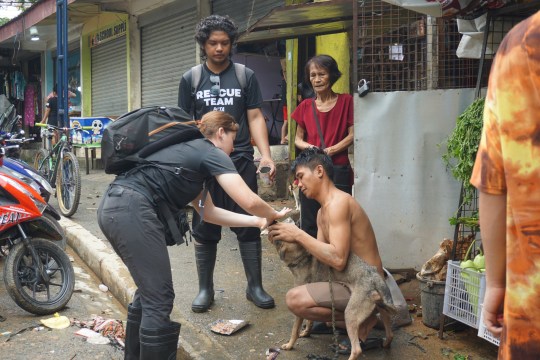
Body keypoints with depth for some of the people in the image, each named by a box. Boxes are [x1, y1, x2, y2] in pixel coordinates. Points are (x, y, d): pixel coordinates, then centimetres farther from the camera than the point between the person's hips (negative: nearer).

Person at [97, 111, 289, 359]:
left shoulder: (192, 153, 30)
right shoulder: (212, 153, 3)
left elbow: (209, 213, 32)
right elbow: (249, 201, -6)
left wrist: (258, 221, 34)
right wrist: (273, 216, 16)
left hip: (114, 207, 10)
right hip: (132, 210, -10)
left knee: (149, 291, 23)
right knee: (159, 300, -4)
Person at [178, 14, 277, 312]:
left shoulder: (246, 76, 5)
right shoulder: (190, 80, 6)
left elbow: (255, 118, 3)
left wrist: (265, 154, -10)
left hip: (240, 161, 0)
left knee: (249, 226, 3)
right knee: (205, 230, 7)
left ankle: (255, 286, 16)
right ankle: (205, 288, 19)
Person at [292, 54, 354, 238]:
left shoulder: (346, 101, 2)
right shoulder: (305, 106, 10)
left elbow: (352, 135, -2)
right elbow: (298, 139, 13)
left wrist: (330, 150, -14)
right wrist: (309, 147, -8)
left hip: (338, 170, -3)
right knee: (309, 224, 6)